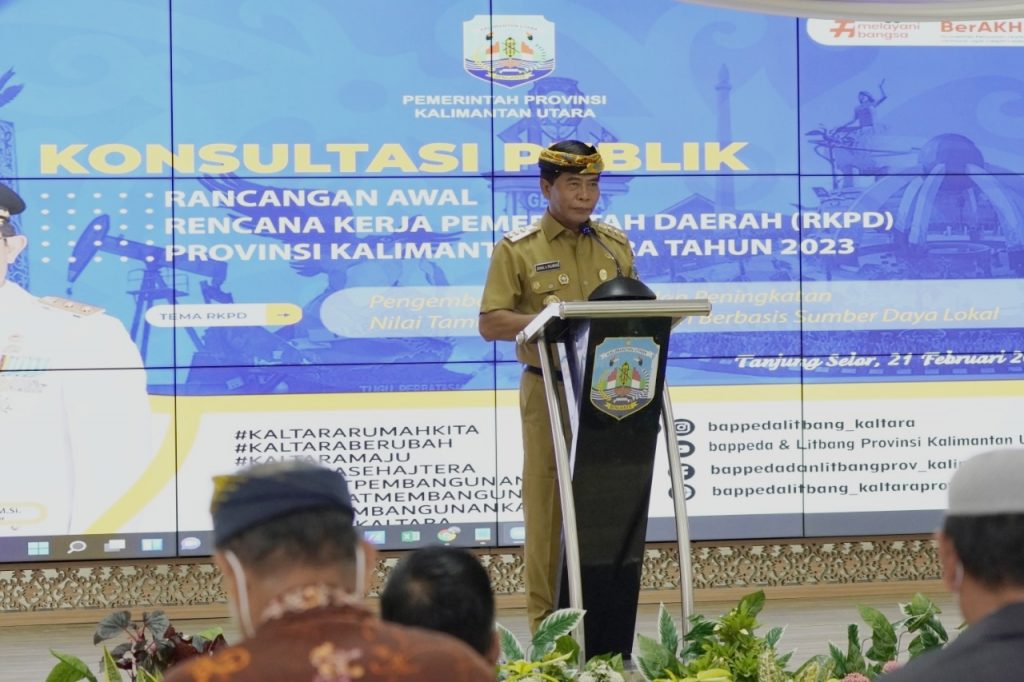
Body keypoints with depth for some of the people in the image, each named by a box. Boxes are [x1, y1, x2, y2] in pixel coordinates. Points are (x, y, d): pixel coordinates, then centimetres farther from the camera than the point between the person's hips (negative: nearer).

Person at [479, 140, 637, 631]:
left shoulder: (616, 245, 14)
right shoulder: (517, 250, 1)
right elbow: (490, 323, -5)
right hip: (549, 388, -4)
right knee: (547, 501, -3)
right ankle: (546, 622, 2)